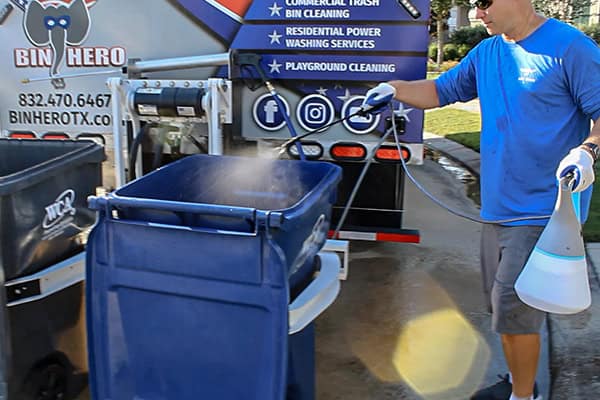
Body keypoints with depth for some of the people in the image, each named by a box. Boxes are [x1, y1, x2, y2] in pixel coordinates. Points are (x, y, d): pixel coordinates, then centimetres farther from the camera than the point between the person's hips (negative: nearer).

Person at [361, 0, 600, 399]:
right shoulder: (486, 53, 10)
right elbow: (441, 91, 16)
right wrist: (394, 89, 0)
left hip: (543, 210, -7)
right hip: (498, 205, 8)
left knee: (513, 305, -4)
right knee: (504, 303, 17)